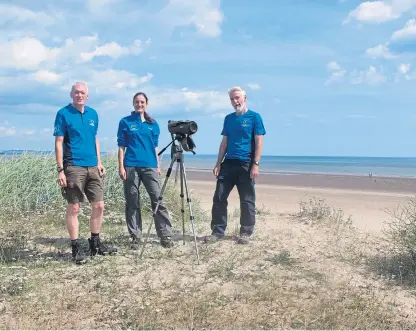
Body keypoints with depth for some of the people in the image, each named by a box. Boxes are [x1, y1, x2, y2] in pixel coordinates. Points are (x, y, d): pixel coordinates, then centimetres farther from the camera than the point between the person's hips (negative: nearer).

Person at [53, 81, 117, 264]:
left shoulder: (93, 114, 12)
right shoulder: (63, 114, -4)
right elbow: (59, 143, -7)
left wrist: (99, 163, 12)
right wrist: (60, 170, -13)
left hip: (92, 167, 6)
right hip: (73, 167, -6)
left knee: (99, 205, 7)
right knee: (73, 208, -1)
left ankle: (95, 243, 20)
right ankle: (76, 248, 7)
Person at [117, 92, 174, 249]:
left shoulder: (153, 124, 13)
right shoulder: (125, 122, 6)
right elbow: (121, 147, 3)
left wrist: (158, 166, 10)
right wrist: (121, 167, -5)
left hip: (150, 166, 2)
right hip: (131, 167, -1)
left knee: (158, 200, -6)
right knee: (132, 203, 2)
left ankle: (166, 236, -4)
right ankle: (135, 237, 8)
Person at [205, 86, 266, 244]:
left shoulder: (254, 117, -1)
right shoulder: (228, 118, 13)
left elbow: (258, 142, -6)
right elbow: (224, 142, 14)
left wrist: (256, 164, -14)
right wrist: (218, 164, 7)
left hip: (246, 164, -5)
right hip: (228, 163, 5)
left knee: (247, 201, 2)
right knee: (219, 197, 1)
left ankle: (246, 233, 11)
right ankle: (218, 231, 9)